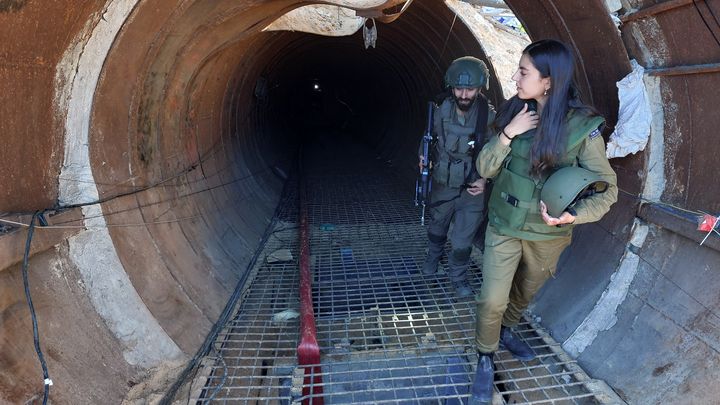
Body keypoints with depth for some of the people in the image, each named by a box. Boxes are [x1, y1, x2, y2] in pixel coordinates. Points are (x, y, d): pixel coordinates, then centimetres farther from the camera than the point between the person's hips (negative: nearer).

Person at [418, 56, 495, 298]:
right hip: (442, 187, 3)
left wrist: (485, 179, -17)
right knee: (436, 228, 24)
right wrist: (424, 157, -11)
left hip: (473, 190, -2)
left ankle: (458, 277, 29)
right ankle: (433, 257, 54)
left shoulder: (489, 117, -18)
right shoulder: (441, 112, -11)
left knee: (462, 242, 2)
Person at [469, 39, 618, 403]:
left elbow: (607, 188, -10)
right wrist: (507, 134, -22)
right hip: (504, 226, 1)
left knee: (525, 293, 23)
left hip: (547, 234, 0)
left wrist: (574, 215, -28)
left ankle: (506, 330, 52)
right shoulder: (513, 112, -8)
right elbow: (485, 169, -6)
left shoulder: (582, 126, -17)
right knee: (492, 300, -2)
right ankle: (486, 360, 23)